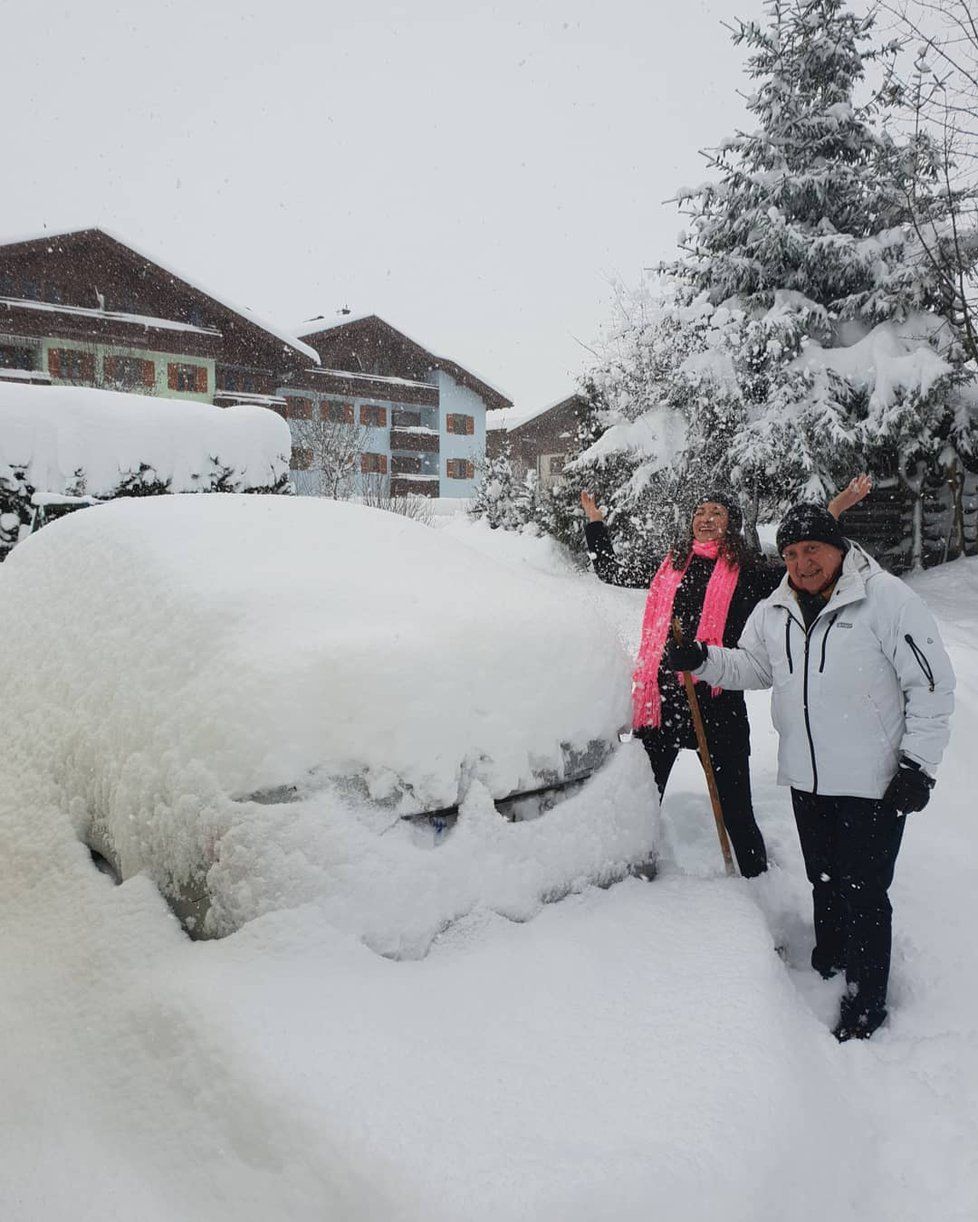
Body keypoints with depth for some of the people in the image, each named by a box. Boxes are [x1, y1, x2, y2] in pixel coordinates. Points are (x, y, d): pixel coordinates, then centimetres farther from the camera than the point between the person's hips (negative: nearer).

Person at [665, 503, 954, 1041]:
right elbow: (751, 665, 19)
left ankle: (865, 1001, 21)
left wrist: (918, 764, -13)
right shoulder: (775, 612, 5)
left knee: (863, 894, 3)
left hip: (872, 782, -6)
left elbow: (932, 684, -11)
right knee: (823, 880, 23)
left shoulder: (886, 598, -13)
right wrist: (703, 659, 0)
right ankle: (828, 959, 46)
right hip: (806, 778, 6)